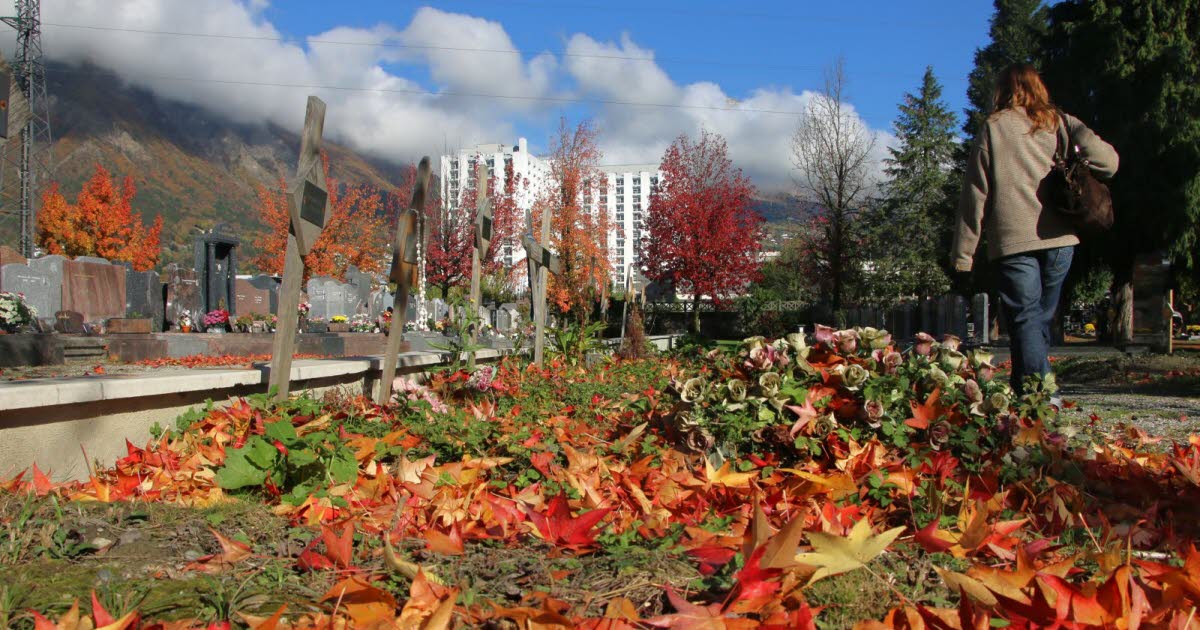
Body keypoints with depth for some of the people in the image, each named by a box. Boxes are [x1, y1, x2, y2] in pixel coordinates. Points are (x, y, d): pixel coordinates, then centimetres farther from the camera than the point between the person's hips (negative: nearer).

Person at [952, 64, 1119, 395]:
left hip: (1013, 240, -3)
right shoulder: (1061, 123, 11)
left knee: (1025, 320, -4)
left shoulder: (994, 128, 3)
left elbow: (975, 193, -1)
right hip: (1060, 238, 3)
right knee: (1042, 319, 15)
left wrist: (963, 252, 1)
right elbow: (1107, 161, -1)